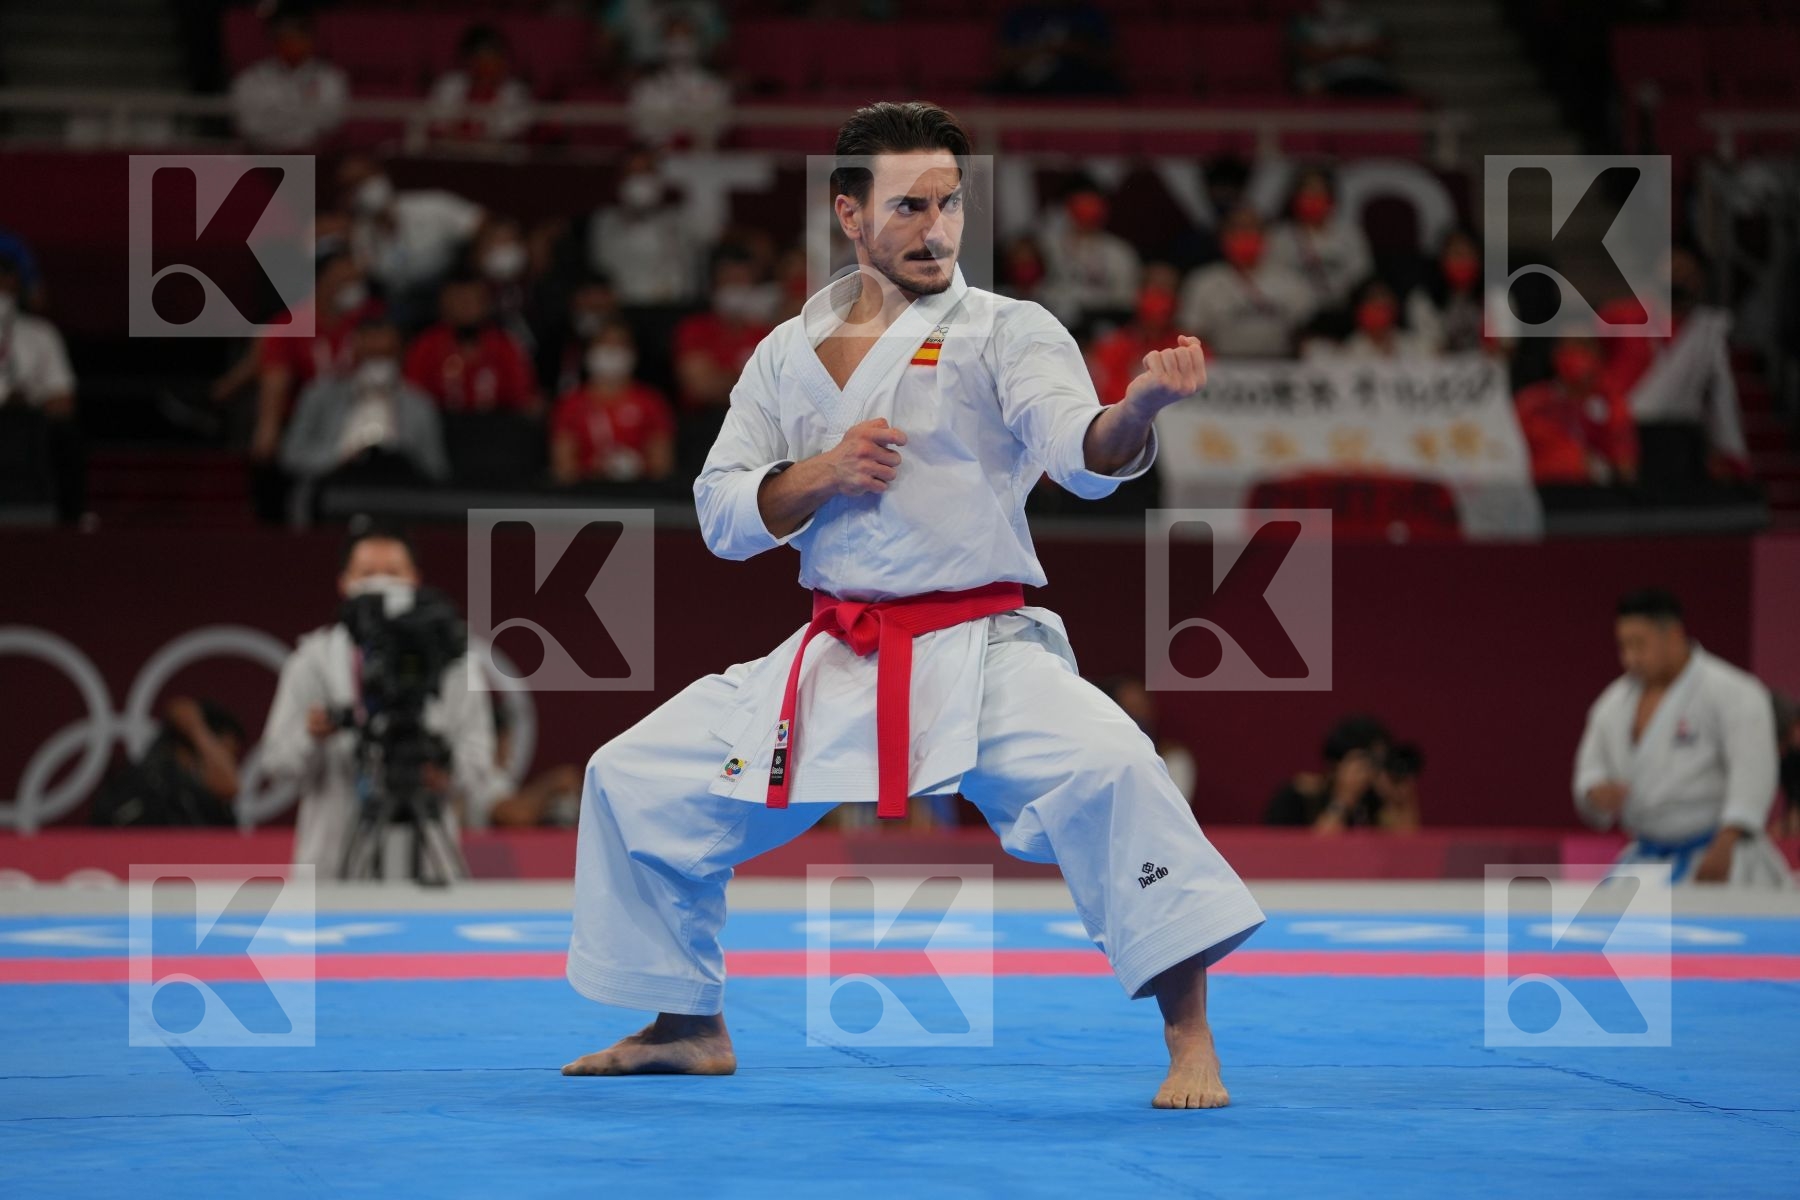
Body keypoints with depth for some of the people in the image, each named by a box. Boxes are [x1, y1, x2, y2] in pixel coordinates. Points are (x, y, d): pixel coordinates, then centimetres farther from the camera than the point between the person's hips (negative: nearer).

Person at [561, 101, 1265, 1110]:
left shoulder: (1006, 333, -4)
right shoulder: (791, 354, 9)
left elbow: (1085, 456, -22)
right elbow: (723, 515, 8)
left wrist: (1140, 408, -44)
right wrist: (821, 475, -11)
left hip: (981, 653, -5)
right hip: (835, 664, 5)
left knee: (1106, 766, -33)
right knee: (636, 781, 8)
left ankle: (1190, 1040, -27)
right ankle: (690, 1025, 28)